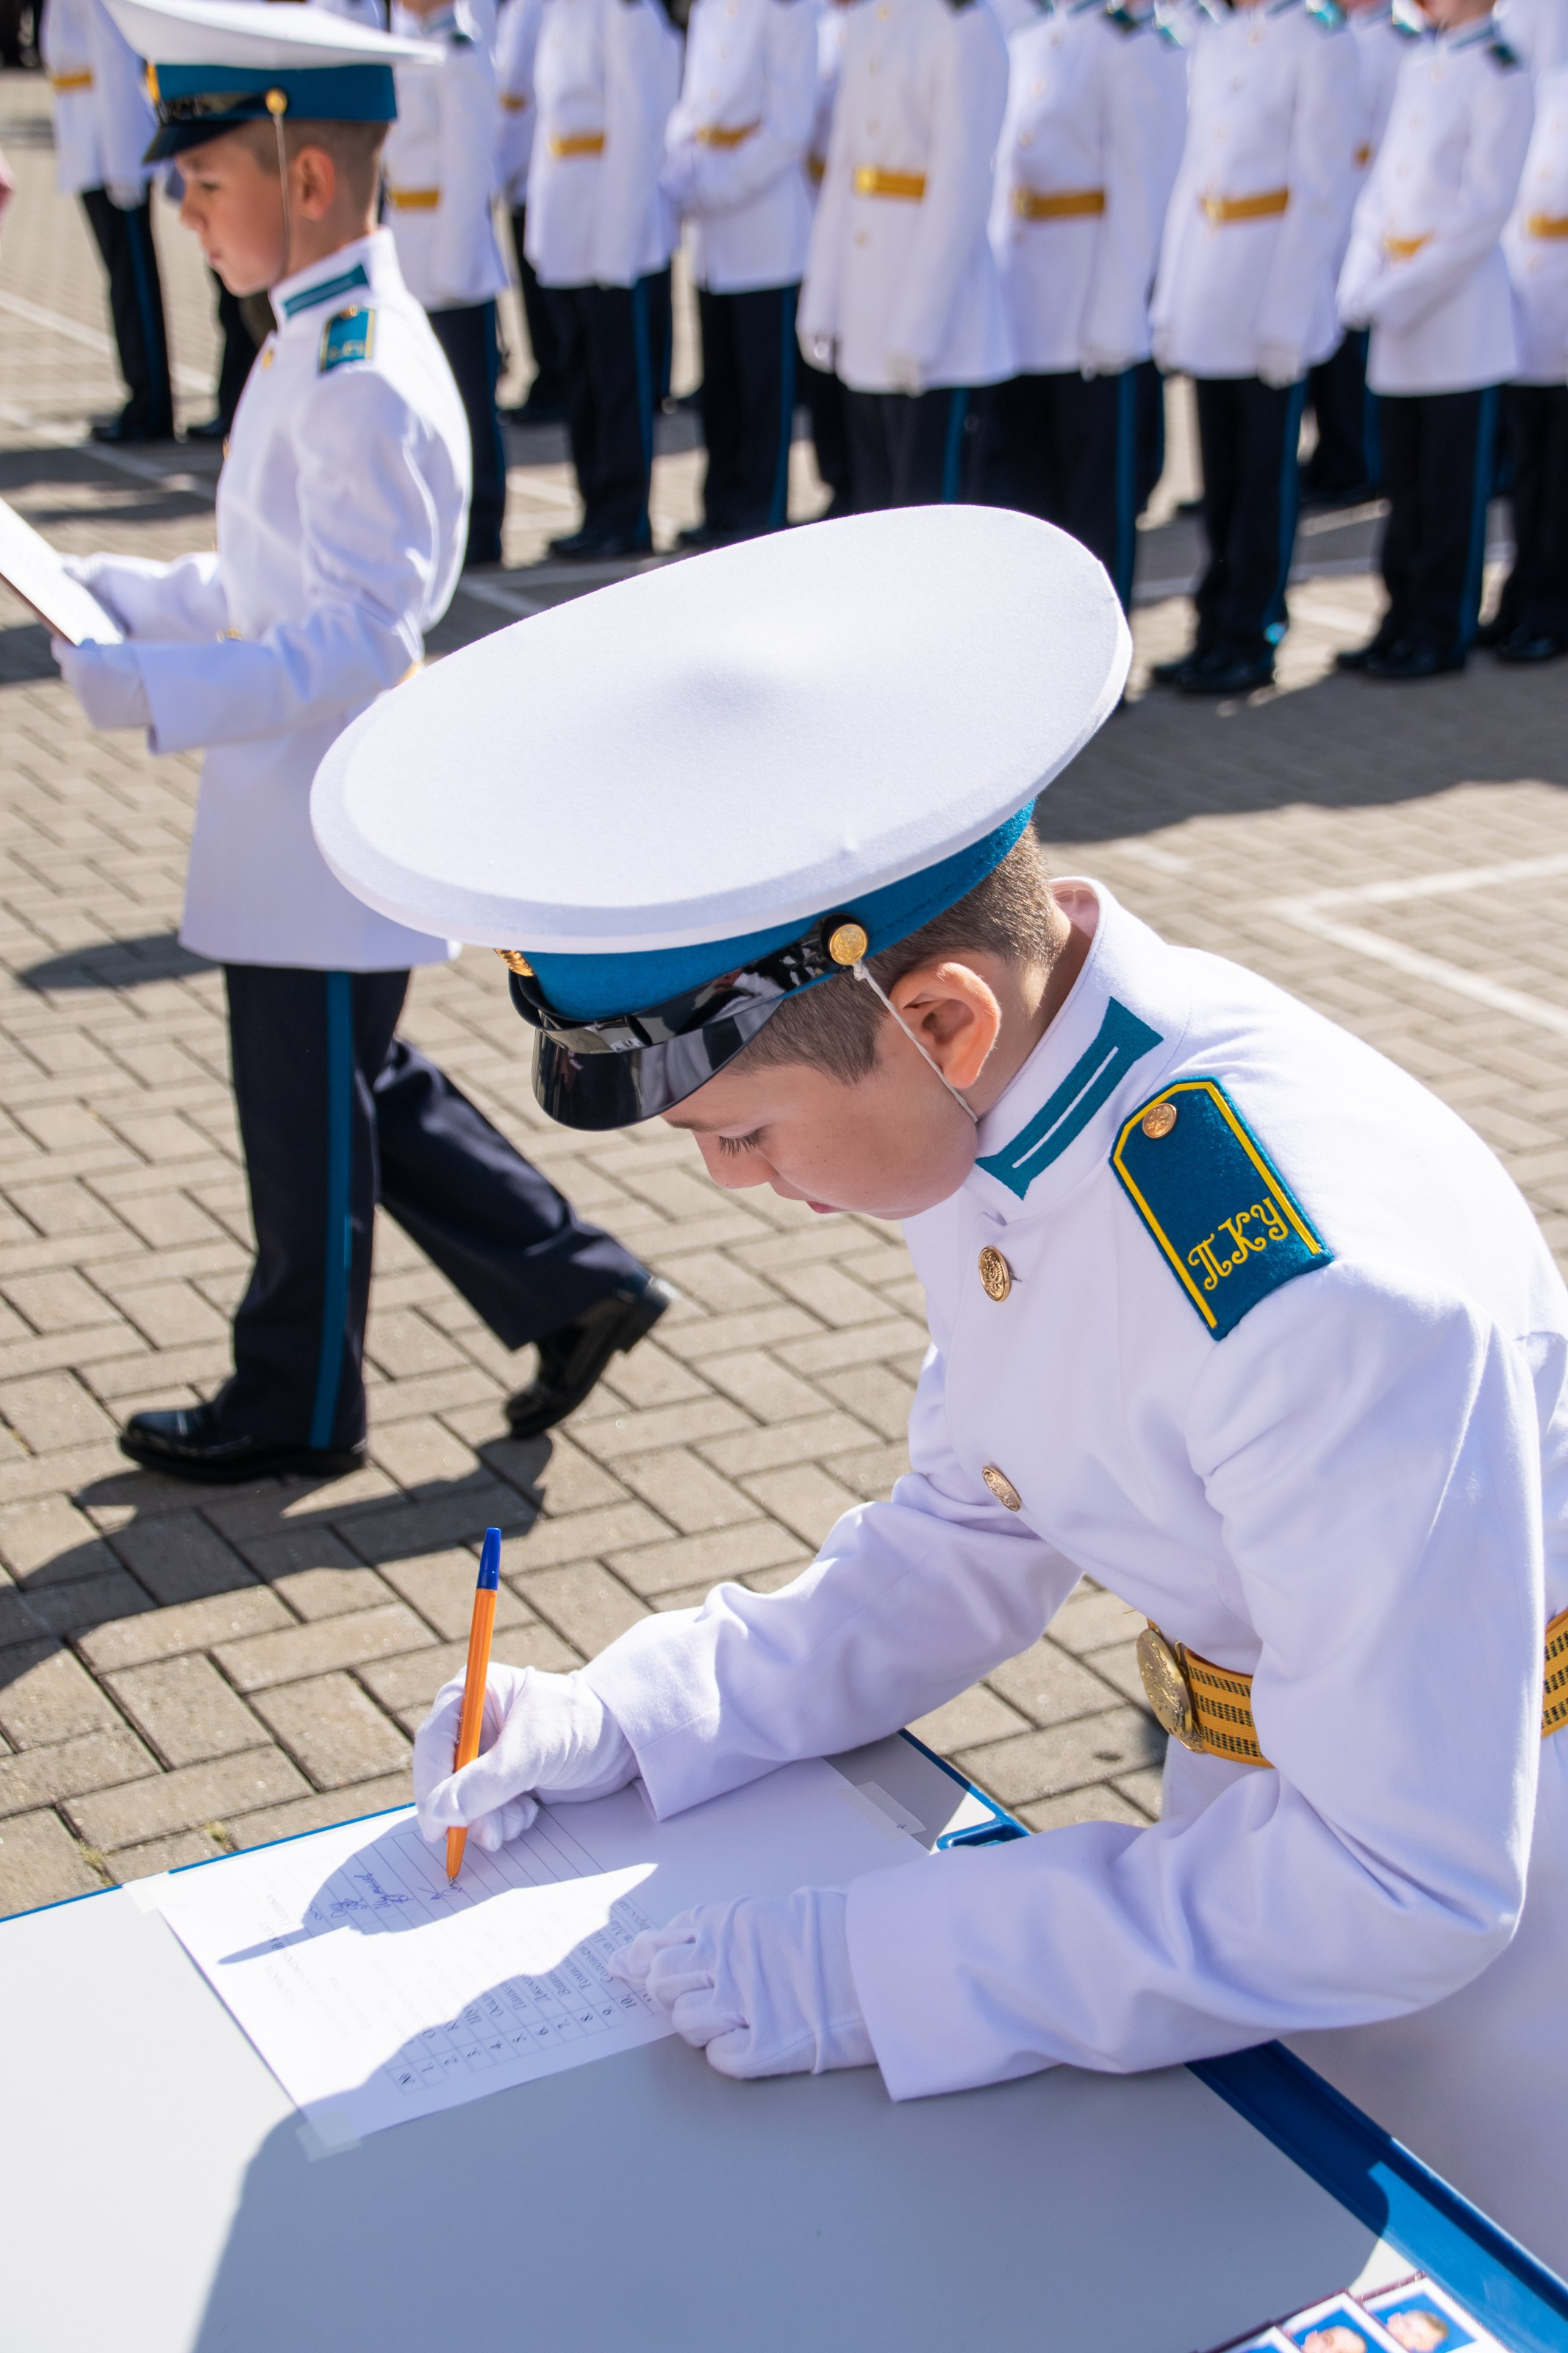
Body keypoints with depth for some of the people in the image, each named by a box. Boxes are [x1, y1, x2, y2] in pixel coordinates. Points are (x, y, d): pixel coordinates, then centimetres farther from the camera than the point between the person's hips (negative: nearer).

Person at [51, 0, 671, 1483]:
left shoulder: (367, 387, -22)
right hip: (291, 819, 10)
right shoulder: (317, 347, 10)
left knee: (310, 1121, 6)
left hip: (326, 836, -10)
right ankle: (572, 1289, 29)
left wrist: (158, 692, -30)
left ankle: (294, 1407, 24)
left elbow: (362, 632, -27)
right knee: (363, 1094, 19)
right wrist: (109, 595, 9)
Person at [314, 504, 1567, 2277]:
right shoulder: (995, 1091, -12)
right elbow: (970, 1544, 3)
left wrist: (867, 1966, -27)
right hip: (1258, 1836, 7)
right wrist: (622, 1721, -6)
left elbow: (1400, 1883, -29)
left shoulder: (1332, 1292, -37)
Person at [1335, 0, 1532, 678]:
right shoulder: (1418, 65, 12)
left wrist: (1396, 297, -16)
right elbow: (1382, 185, 13)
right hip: (1399, 326, 6)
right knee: (1404, 486, 10)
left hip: (1460, 317, -6)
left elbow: (1483, 210, -14)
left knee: (1452, 491, 1)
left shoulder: (1502, 77, -9)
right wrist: (1361, 285, -1)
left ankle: (1443, 636, 9)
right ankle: (1402, 626, 18)